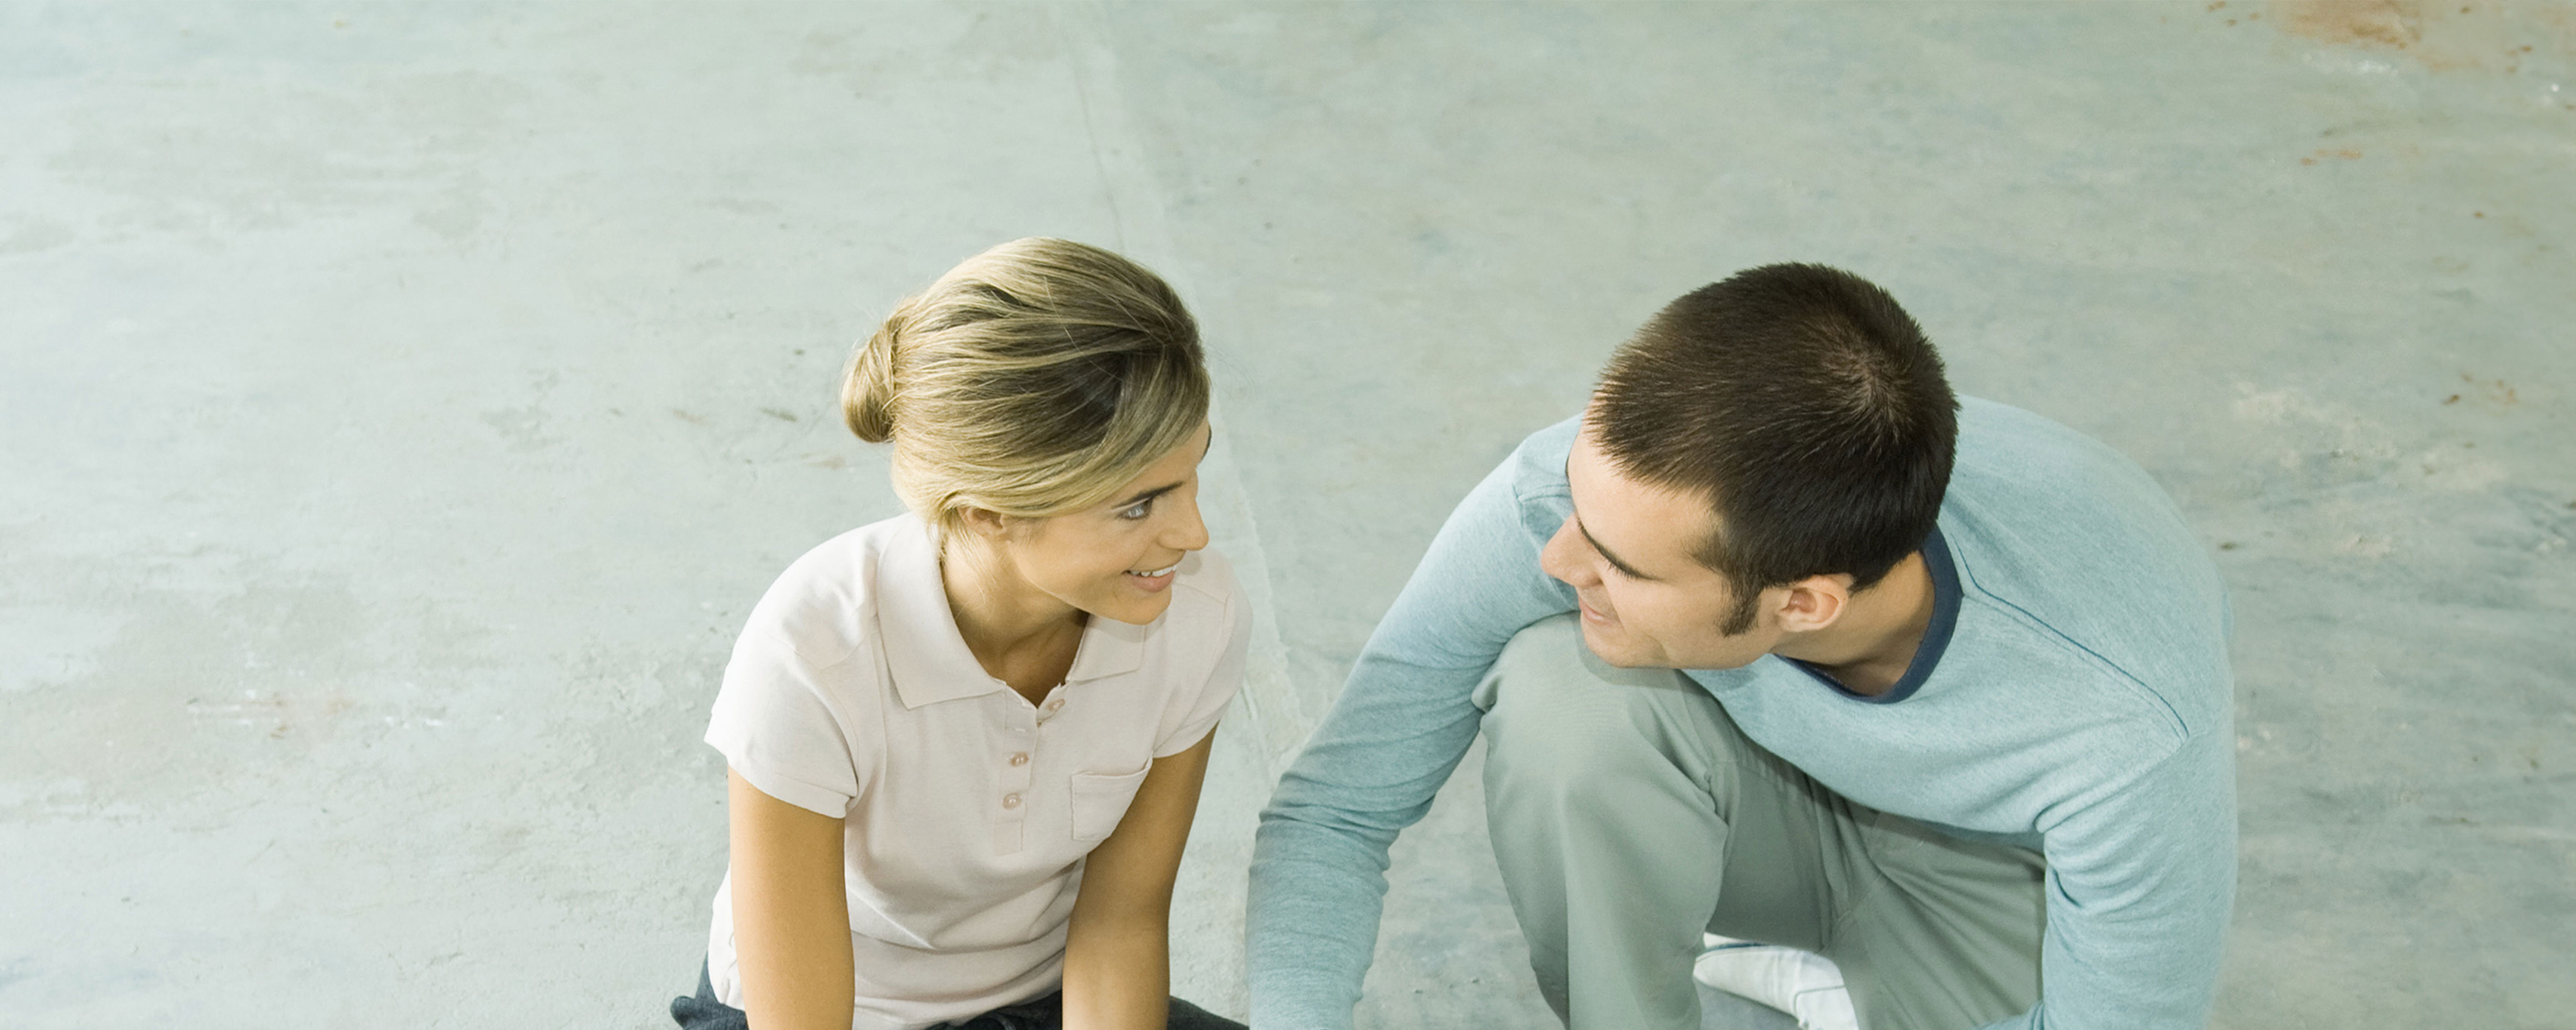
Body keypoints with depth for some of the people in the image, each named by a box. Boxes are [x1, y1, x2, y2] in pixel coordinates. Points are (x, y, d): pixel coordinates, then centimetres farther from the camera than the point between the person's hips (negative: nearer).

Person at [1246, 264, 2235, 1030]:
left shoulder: (2129, 731, -39)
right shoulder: (1580, 489, -32)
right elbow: (1334, 810, -20)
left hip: (2000, 873, -1)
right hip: (1782, 798, 1)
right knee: (1563, 687, -32)